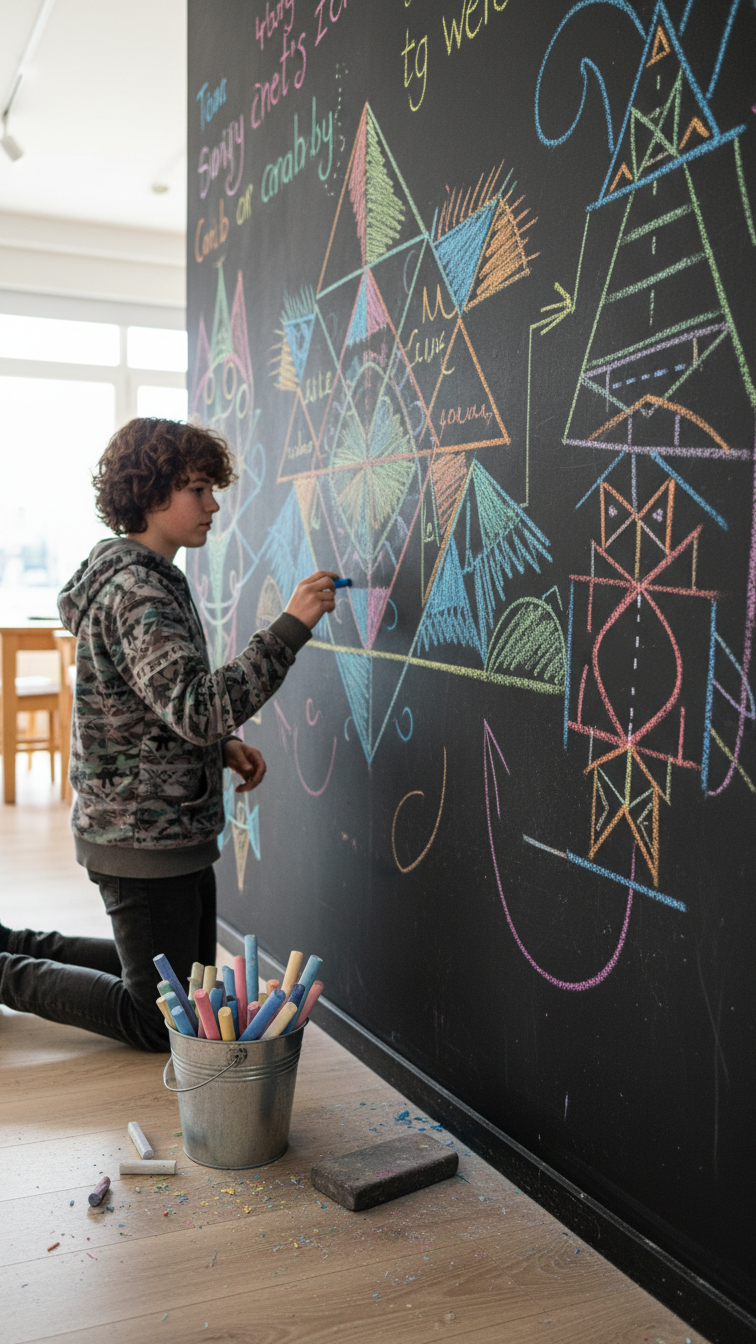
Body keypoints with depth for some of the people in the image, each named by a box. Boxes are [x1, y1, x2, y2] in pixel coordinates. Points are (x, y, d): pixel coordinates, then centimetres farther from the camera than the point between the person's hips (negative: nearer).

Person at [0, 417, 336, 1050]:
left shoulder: (153, 576, 12)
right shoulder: (136, 590, -21)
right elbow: (196, 707, -33)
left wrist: (223, 745, 5)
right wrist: (291, 626, -31)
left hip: (177, 830, 10)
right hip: (144, 837, -10)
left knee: (189, 977, 23)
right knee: (162, 1021, 2)